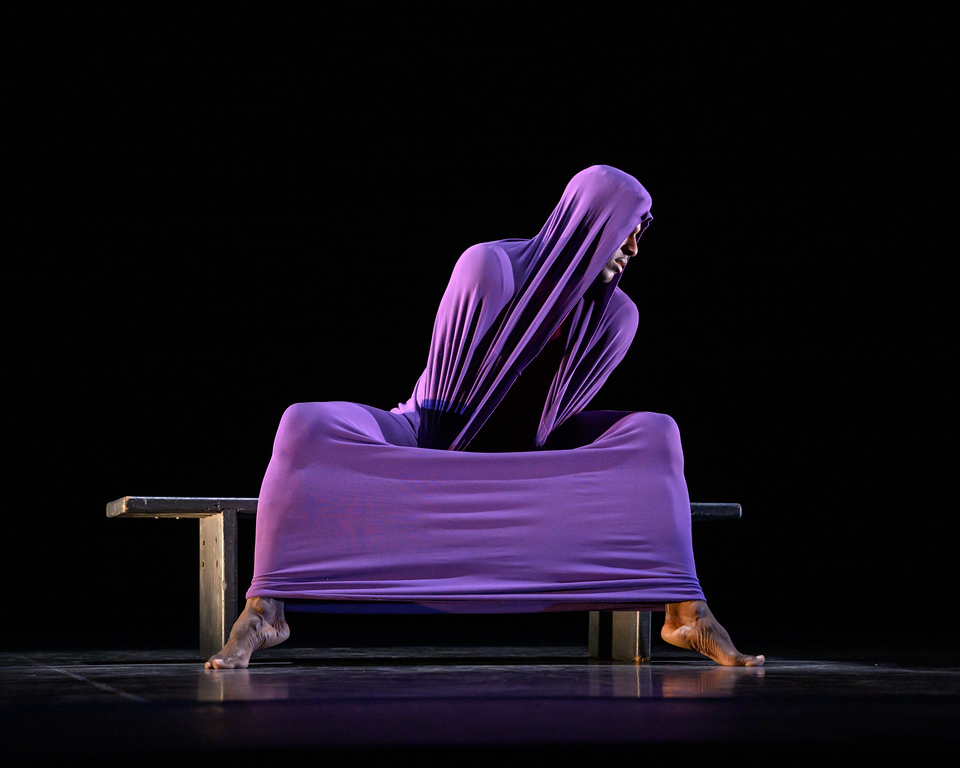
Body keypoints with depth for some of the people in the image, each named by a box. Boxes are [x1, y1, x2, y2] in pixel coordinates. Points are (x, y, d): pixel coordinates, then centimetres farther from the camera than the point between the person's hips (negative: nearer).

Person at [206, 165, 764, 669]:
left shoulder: (616, 316, -7)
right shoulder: (491, 266, -19)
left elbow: (561, 409, 1)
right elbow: (445, 389, -15)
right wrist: (442, 487, -17)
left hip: (525, 458, 4)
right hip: (433, 441, -3)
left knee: (654, 432, -18)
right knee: (308, 427, -32)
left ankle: (686, 613, -27)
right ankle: (266, 613, -31)